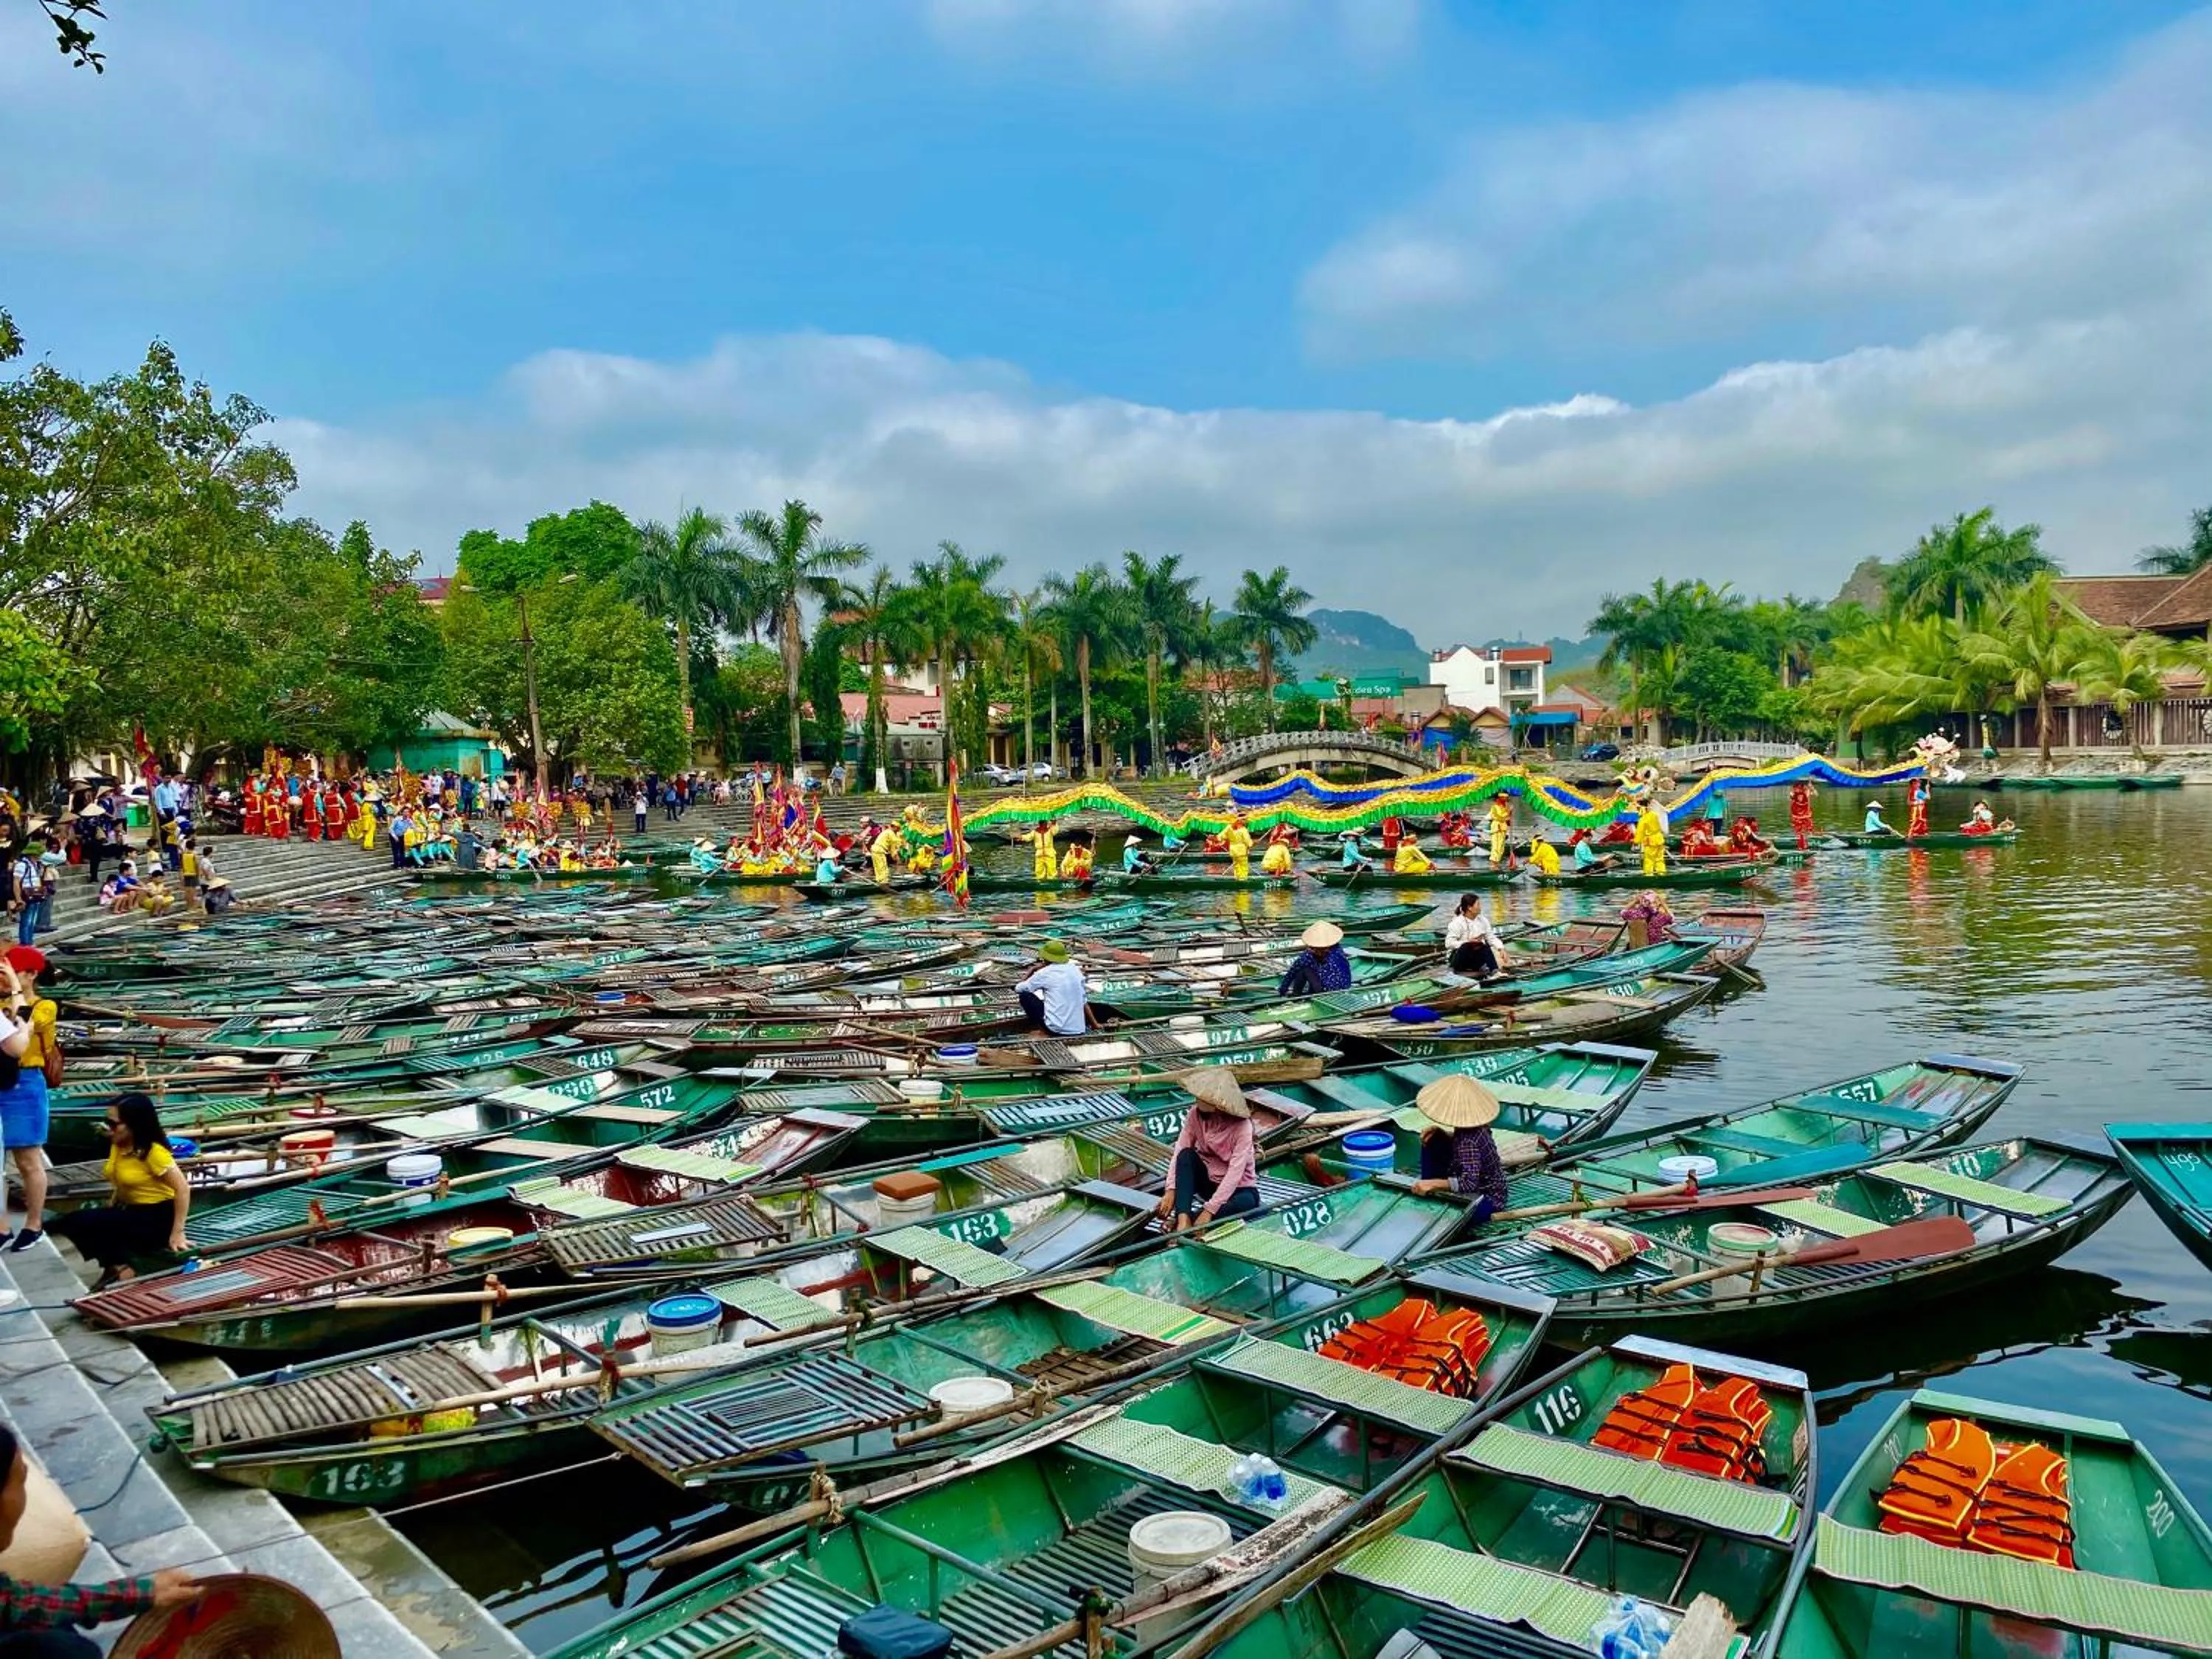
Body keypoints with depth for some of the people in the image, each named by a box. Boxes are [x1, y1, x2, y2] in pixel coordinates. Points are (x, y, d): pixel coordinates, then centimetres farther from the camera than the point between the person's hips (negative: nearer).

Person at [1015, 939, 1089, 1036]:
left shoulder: (1045, 973, -1)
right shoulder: (1075, 970, 10)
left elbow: (1018, 989, 11)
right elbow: (1084, 1002, 15)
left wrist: (1032, 970, 23)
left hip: (1056, 1029, -5)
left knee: (1024, 995, 11)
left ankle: (1041, 1028, 9)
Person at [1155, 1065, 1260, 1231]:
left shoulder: (1241, 1126, -26)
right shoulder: (1195, 1114, -14)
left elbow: (1235, 1172, -31)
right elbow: (1179, 1151, -16)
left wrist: (1209, 1210, -37)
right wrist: (1171, 1190, -31)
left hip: (1236, 1187, -3)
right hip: (1207, 1180, 3)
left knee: (1248, 1201, -36)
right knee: (1187, 1155, -25)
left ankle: (1188, 1219, -30)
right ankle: (1183, 1219, -36)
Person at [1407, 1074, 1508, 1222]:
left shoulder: (1469, 1141, -34)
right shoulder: (1471, 1125, -9)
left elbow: (1470, 1183, -43)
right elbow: (1458, 1143, 12)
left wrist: (1433, 1183, -47)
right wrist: (1438, 1133, -6)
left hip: (1486, 1201, -9)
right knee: (1431, 1141, 5)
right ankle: (1426, 1192, 14)